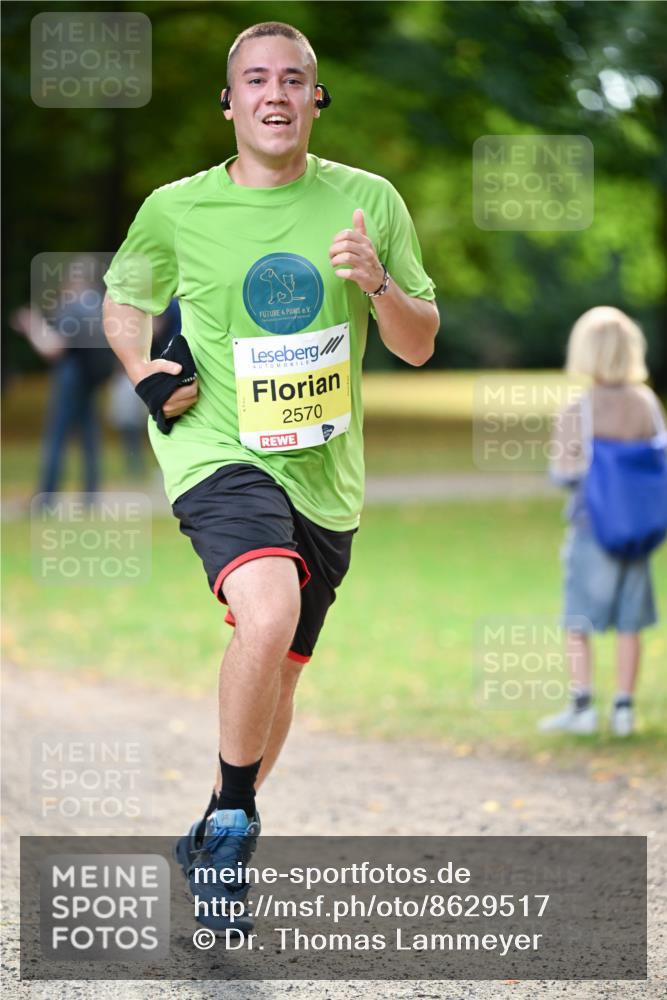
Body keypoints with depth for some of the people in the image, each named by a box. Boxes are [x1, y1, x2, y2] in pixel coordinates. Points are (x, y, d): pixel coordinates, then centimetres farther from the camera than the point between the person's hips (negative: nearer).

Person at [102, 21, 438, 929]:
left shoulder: (369, 201, 2)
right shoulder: (175, 209, -1)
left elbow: (419, 346, 6)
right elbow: (124, 295, 18)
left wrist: (377, 282, -14)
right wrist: (141, 372, -1)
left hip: (326, 477, 4)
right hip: (220, 454, -3)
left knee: (277, 677, 13)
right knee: (269, 614, -30)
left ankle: (218, 830, 38)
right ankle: (234, 819, -13)